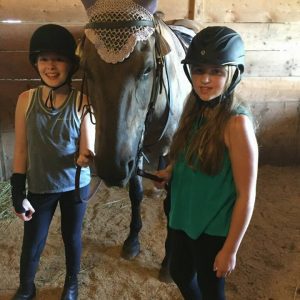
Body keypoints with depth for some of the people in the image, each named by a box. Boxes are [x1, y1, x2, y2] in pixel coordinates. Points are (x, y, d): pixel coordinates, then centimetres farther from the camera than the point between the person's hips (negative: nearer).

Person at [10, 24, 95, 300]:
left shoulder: (83, 102, -16)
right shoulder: (26, 100, -10)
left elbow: (87, 151, -14)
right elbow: (21, 150, -4)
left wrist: (86, 158, -38)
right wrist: (18, 194, -2)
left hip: (76, 186, -1)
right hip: (39, 188, 2)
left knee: (72, 237, 19)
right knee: (32, 244, 16)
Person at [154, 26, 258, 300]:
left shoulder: (236, 123, -26)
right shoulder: (195, 108, -4)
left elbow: (246, 195, -21)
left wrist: (230, 250, -15)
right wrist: (170, 171, -7)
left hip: (213, 227, -7)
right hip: (183, 215, 7)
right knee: (180, 274, 27)